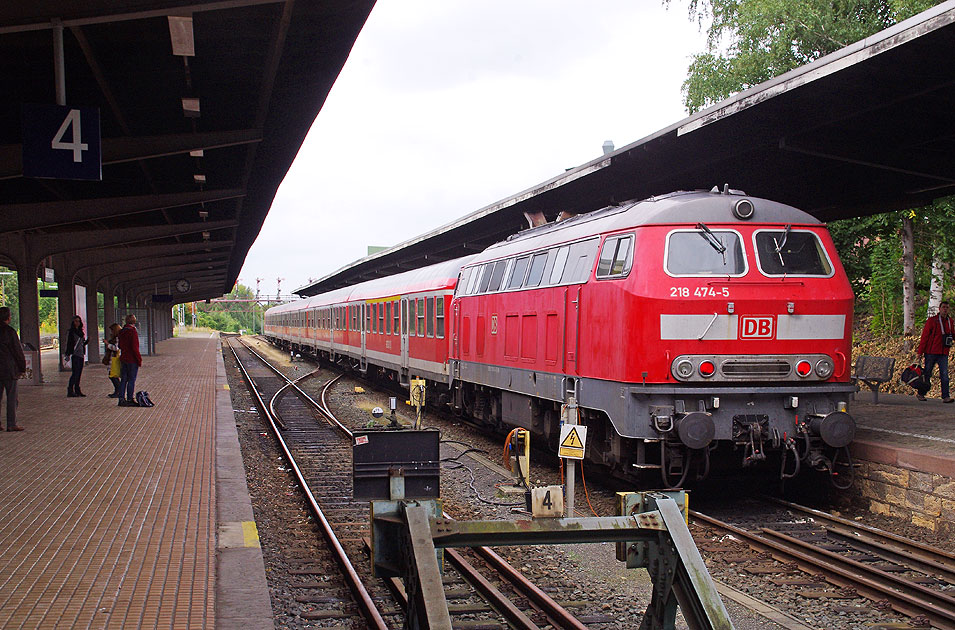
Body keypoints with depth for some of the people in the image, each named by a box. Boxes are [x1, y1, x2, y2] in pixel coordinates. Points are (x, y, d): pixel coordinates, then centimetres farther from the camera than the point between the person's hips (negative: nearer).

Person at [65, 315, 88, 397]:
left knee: (79, 373, 7)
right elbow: (69, 343, -11)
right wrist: (68, 354, -18)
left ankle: (77, 391, 12)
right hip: (74, 354, -7)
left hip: (81, 354, 7)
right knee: (75, 373, -12)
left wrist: (87, 342, 2)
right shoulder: (71, 331, -6)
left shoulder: (80, 331, 16)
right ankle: (70, 391, -11)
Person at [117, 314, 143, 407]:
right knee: (131, 380, -1)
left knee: (123, 379, 10)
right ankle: (130, 399, 1)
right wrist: (139, 359, -13)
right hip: (132, 360, -7)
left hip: (123, 359, 7)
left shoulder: (122, 332, 9)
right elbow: (135, 348, -18)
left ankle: (121, 399, 10)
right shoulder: (133, 331, -15)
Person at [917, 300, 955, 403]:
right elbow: (924, 336, -4)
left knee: (944, 375, -6)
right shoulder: (931, 320, -3)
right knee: (927, 374, 5)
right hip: (931, 352, -4)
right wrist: (920, 352, -6)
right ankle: (921, 394, 18)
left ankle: (945, 396, -8)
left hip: (943, 354, 4)